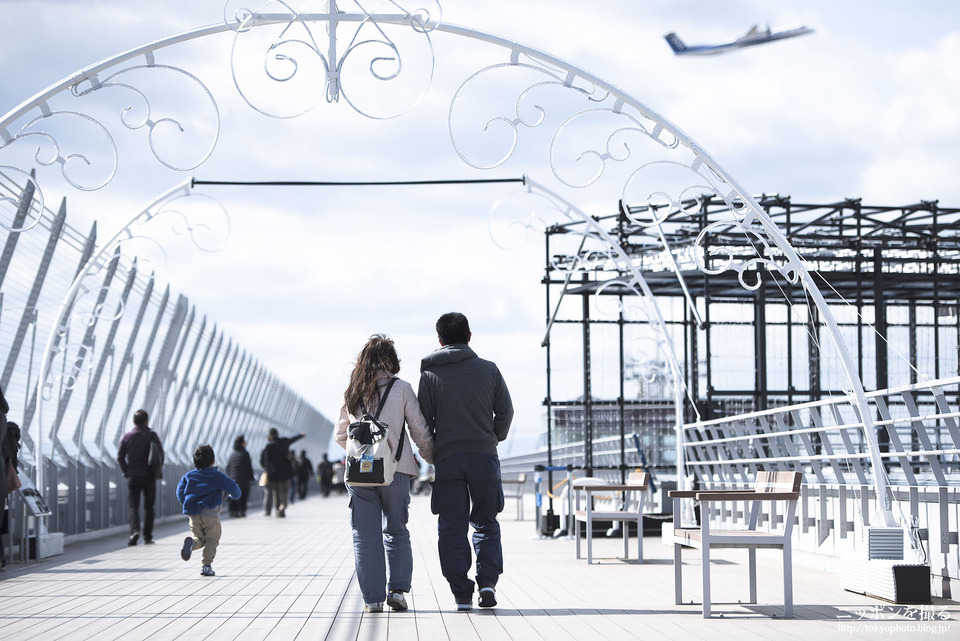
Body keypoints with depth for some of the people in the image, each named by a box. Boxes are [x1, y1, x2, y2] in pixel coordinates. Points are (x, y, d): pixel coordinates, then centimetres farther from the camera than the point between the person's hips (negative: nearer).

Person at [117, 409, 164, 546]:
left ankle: (134, 531, -22)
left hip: (133, 477, 0)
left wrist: (125, 472, 10)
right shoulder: (151, 435, -3)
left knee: (132, 506, 2)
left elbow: (120, 457, 0)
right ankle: (147, 536, 11)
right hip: (149, 477, 0)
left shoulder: (127, 436, 1)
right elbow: (161, 454, -7)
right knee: (148, 507, 12)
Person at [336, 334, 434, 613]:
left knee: (365, 537, 5)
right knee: (396, 532, 13)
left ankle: (372, 598, 2)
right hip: (395, 470, -1)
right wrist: (433, 458, 18)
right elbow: (420, 431, 1)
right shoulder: (402, 389, -1)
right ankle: (397, 589, 1)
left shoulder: (351, 393, 7)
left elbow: (341, 435, 16)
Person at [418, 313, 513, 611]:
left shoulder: (431, 374, 1)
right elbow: (505, 411, 6)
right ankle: (487, 580, -5)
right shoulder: (489, 369, 5)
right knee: (486, 522, 13)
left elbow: (423, 421, -1)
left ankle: (462, 594, 0)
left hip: (448, 459, -1)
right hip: (484, 456, 1)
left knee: (452, 527, 4)